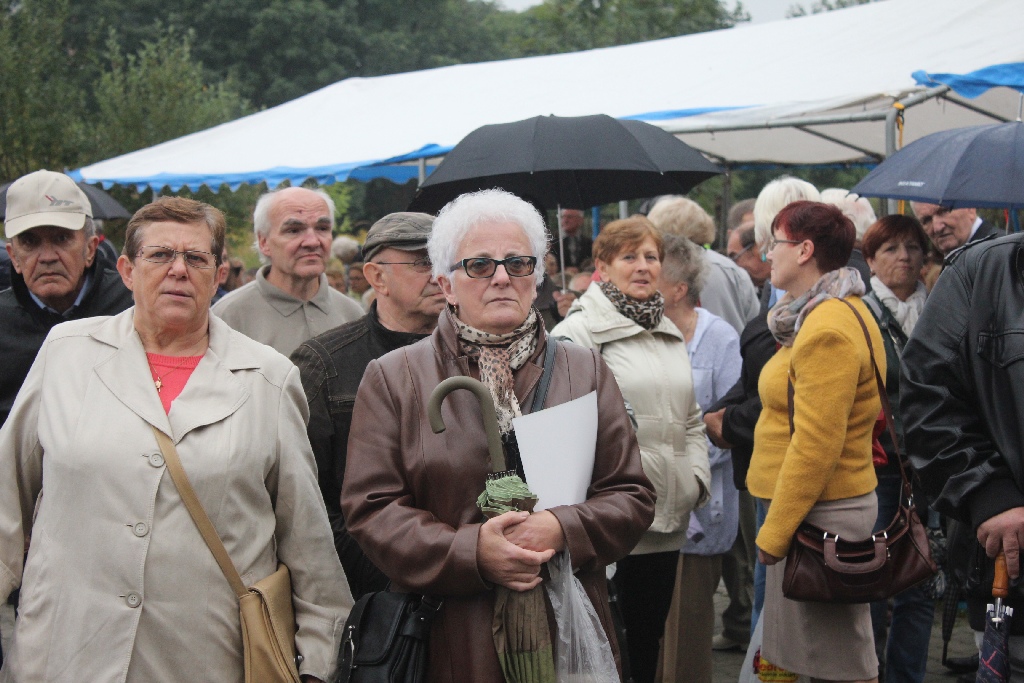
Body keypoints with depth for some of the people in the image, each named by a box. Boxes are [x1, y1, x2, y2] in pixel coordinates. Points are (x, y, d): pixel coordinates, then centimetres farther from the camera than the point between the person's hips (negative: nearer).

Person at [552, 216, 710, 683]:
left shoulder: (670, 333, 18)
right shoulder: (579, 332, -7)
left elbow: (691, 417, 23)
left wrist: (697, 475, 9)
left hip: (668, 518, 7)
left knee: (650, 636, 14)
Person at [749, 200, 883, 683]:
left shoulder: (828, 330, -18)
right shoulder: (844, 313, 14)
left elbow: (815, 445, -22)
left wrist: (774, 532, -17)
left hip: (819, 514, -10)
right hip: (835, 503, 10)